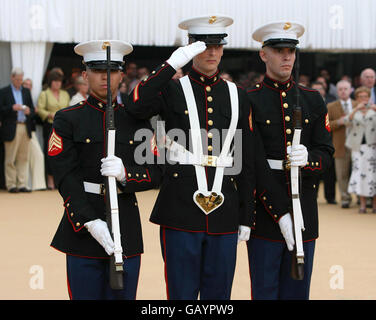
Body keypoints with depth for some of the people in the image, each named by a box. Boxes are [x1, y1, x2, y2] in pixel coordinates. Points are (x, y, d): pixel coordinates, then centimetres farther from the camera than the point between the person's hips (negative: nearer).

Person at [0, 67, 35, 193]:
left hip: (25, 128, 4)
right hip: (11, 129, -4)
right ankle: (11, 185, 4)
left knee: (24, 158, 3)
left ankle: (22, 184, 7)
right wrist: (12, 108, -20)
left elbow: (32, 109, 15)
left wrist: (29, 111, -7)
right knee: (10, 159, -1)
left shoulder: (26, 92, 17)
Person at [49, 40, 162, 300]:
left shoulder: (137, 120, 10)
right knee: (85, 294, 1)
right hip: (82, 228, -2)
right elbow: (66, 178, -7)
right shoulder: (68, 119, 2)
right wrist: (90, 222, -18)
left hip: (127, 227, 2)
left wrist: (125, 174, -18)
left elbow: (155, 174, 4)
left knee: (123, 295, 4)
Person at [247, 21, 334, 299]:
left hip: (305, 213, 4)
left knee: (298, 289, 8)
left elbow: (326, 153, 7)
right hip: (263, 211, -4)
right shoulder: (248, 100, -2)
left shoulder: (313, 100, 11)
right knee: (264, 289, 1)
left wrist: (308, 159, -19)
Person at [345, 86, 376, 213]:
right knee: (359, 172, -7)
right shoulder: (354, 112, 12)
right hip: (357, 146, 1)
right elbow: (347, 121, -9)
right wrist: (356, 109, -21)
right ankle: (362, 203, -4)